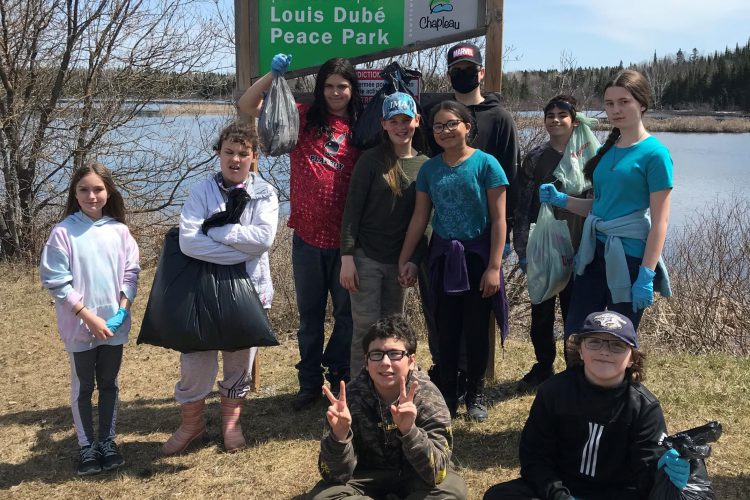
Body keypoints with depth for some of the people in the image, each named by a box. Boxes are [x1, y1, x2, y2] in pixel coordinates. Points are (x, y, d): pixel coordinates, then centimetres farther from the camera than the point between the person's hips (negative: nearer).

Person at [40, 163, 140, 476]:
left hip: (114, 324, 3)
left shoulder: (118, 230, -1)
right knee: (83, 387, 10)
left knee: (109, 383, 14)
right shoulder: (63, 232, -11)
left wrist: (123, 309, -9)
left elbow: (130, 273, 4)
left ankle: (107, 442, 28)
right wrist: (89, 316, -16)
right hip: (80, 326, -3)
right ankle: (86, 447, 22)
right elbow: (56, 282, -12)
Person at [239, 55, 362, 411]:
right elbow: (247, 105, -4)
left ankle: (339, 376, 30)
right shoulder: (302, 117, 0)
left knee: (347, 313, 12)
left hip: (346, 237, 0)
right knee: (310, 314, 14)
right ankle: (310, 382, 28)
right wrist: (273, 74, -16)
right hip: (307, 234, 1)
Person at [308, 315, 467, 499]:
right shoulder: (352, 396, -21)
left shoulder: (427, 396, -22)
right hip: (367, 475, 1)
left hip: (414, 474, -1)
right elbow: (335, 475, -22)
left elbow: (436, 473, -31)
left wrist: (409, 430, -48)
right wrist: (339, 434, -42)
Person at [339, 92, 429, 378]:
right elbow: (352, 211, -8)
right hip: (366, 257, -4)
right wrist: (347, 257, -14)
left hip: (400, 261, 4)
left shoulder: (425, 164, 5)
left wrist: (418, 259, 4)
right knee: (366, 328, -3)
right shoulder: (371, 160, -6)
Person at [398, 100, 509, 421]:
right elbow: (419, 218, 8)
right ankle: (447, 396, 21)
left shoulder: (486, 164, -8)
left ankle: (475, 395, 23)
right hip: (443, 257, 3)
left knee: (476, 329, 7)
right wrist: (404, 260, 6)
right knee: (446, 330, 8)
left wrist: (494, 267, -15)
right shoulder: (429, 169, 3)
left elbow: (498, 219, -10)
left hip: (477, 255, -3)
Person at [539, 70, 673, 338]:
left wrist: (647, 275, -19)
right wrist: (560, 199, 1)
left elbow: (660, 221, -13)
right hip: (595, 253, 7)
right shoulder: (606, 150, 10)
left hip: (630, 256, -6)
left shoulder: (654, 153, -10)